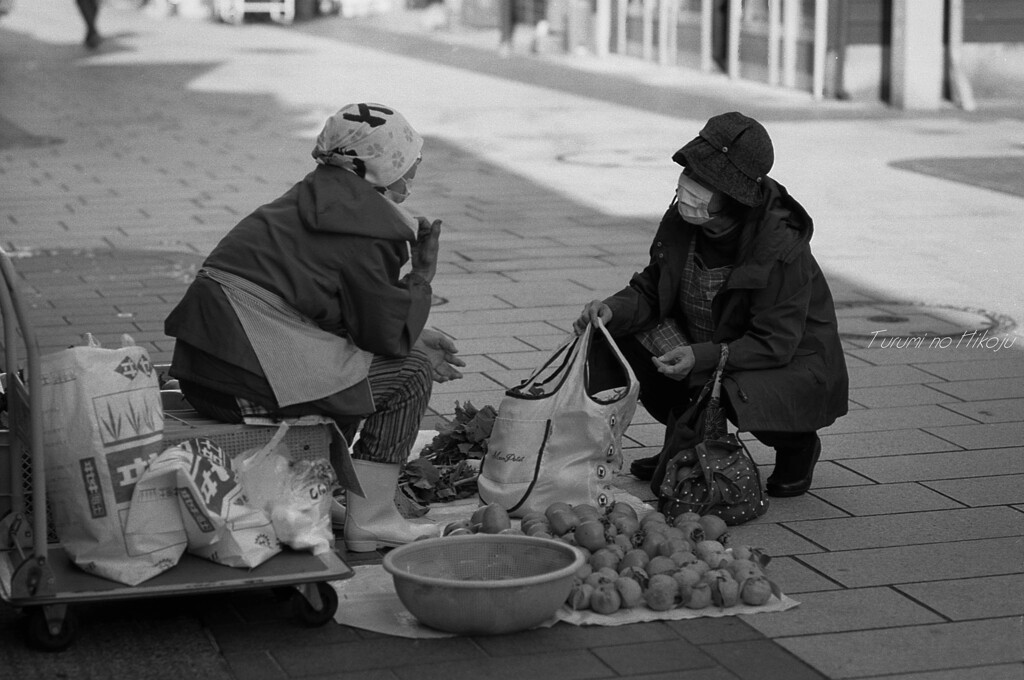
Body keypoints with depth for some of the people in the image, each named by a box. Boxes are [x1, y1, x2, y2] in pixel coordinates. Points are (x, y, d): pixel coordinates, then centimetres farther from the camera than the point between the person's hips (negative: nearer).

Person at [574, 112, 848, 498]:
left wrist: (702, 358, -39)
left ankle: (797, 445, 1)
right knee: (624, 337, -12)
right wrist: (614, 310, -21)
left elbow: (775, 344, -27)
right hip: (704, 345, 6)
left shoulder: (782, 246, -30)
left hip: (790, 362, -6)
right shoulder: (681, 219, -12)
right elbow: (651, 289, 1)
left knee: (742, 396, -37)